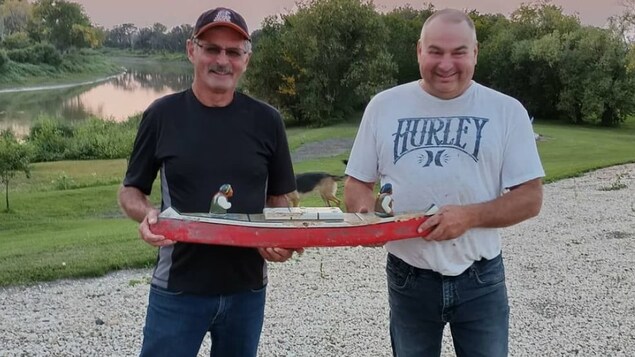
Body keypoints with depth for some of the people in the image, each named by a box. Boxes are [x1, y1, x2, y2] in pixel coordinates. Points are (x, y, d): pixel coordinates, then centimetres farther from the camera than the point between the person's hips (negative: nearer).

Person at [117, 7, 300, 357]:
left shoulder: (266, 120, 0)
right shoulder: (162, 115, -3)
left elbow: (278, 198, 8)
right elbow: (130, 190, 5)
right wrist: (147, 214, -17)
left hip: (247, 288, 2)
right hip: (177, 288, -2)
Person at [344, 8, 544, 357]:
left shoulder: (507, 111, -4)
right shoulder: (383, 106, 0)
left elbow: (530, 198, -6)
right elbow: (357, 184, 5)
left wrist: (470, 216, -23)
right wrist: (367, 212, -17)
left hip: (481, 279, -1)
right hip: (408, 279, 1)